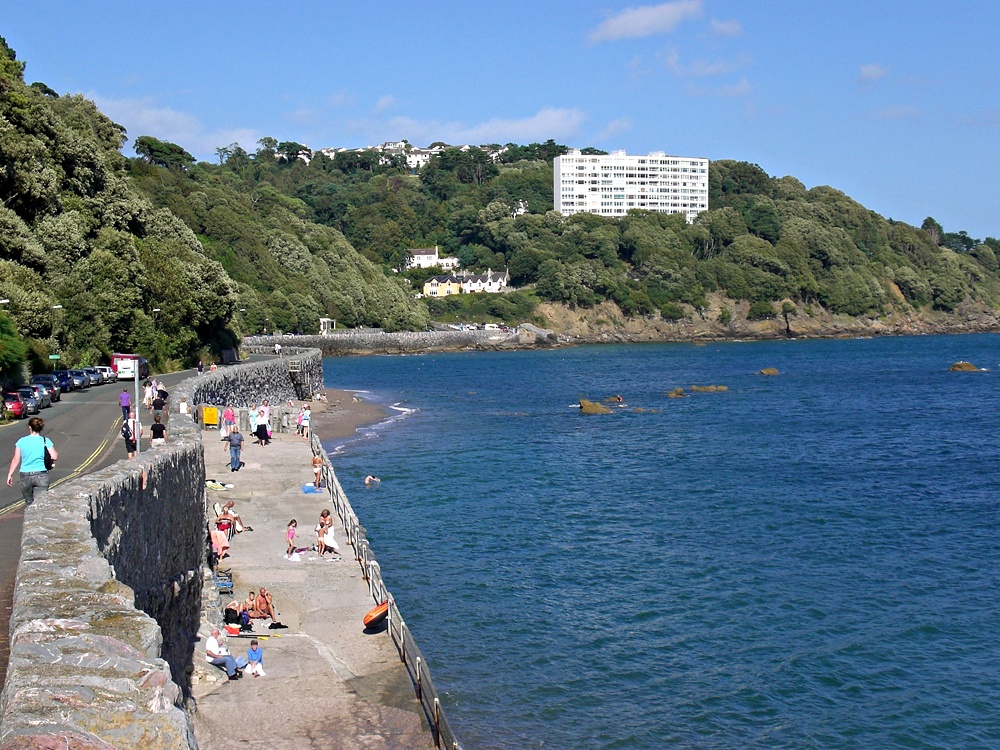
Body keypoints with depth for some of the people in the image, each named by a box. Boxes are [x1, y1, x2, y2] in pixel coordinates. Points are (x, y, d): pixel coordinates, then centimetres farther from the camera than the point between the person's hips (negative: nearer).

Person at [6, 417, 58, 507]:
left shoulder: (21, 441, -1)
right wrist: (56, 452, 12)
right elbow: (54, 457, -10)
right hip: (41, 475, -2)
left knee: (29, 502, 18)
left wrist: (10, 474, 6)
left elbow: (16, 459, -1)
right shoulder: (46, 441, -5)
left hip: (25, 475, 2)